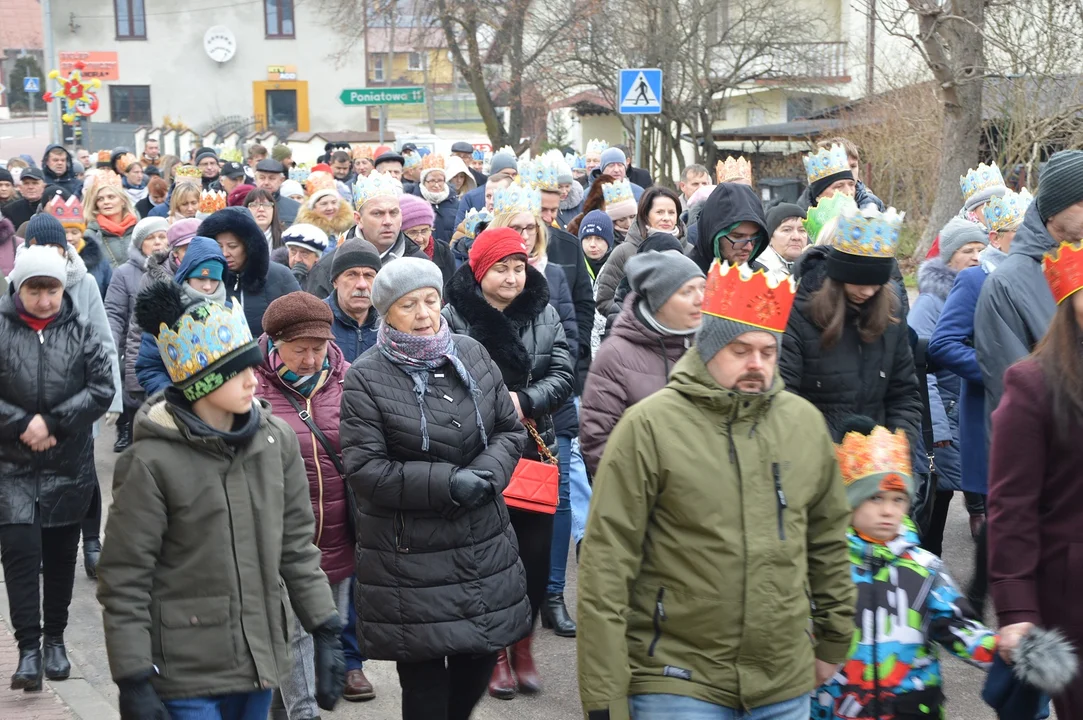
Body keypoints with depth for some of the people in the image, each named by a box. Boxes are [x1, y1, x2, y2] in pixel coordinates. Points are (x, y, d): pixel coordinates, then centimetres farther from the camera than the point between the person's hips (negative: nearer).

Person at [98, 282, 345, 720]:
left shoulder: (276, 440, 2)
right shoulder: (152, 463, -13)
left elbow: (297, 545, 10)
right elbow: (123, 581, -9)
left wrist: (325, 633, 7)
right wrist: (133, 683, -11)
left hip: (259, 662, 5)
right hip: (184, 671, -5)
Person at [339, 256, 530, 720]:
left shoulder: (471, 354, 4)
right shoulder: (366, 378, -9)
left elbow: (510, 429, 9)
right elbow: (364, 468, -14)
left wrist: (486, 472, -12)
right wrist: (446, 483, -21)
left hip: (484, 541, 5)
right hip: (410, 555, -4)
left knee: (482, 653, 15)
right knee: (423, 677, 4)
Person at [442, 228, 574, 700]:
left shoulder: (544, 313, 5)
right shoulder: (454, 317, -7)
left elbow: (564, 374, -1)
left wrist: (524, 401, -17)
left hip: (534, 448, 3)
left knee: (534, 549, 7)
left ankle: (522, 644, 25)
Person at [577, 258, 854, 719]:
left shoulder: (805, 422, 7)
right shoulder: (649, 426, -8)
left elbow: (828, 540, 19)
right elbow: (605, 567, -10)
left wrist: (833, 641, 21)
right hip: (677, 683, -4)